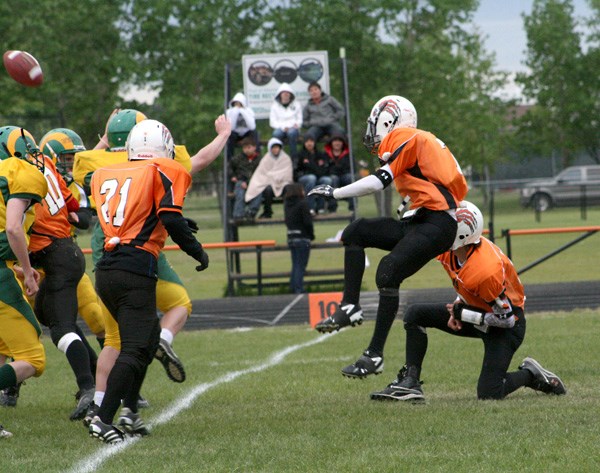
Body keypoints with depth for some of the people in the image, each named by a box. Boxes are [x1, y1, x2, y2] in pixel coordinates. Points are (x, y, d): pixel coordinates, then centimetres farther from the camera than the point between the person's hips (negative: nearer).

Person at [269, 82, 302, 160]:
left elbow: (300, 119, 13)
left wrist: (297, 124, -11)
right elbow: (272, 122, 5)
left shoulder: (297, 104, 14)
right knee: (277, 134, -38)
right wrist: (283, 127, -13)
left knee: (291, 133, -39)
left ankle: (294, 158, -30)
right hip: (280, 128, 0)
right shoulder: (275, 105, 11)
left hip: (293, 128, 0)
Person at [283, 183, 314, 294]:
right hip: (302, 238, -7)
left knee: (295, 265, 14)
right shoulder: (302, 204, -12)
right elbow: (308, 222, -16)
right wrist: (311, 235, 0)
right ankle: (299, 290, -7)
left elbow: (287, 221, 11)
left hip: (291, 238, 7)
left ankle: (293, 289, 14)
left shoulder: (287, 204, 8)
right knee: (301, 267, -4)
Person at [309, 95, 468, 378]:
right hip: (420, 221, 10)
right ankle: (350, 307, 2)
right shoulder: (417, 141, 21)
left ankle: (375, 355, -21)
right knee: (355, 233, 10)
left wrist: (335, 193, -9)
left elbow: (379, 182, -16)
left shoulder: (406, 139, -7)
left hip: (436, 224, -10)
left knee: (388, 272, -22)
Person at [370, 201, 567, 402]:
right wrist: (458, 306, -4)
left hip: (506, 325, -8)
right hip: (476, 311, 8)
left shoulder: (487, 272, -36)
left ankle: (530, 375, 11)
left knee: (488, 394, -16)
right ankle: (410, 382, -6)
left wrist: (462, 314, -22)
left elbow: (506, 319, -26)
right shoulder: (449, 251, -13)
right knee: (415, 315, -3)